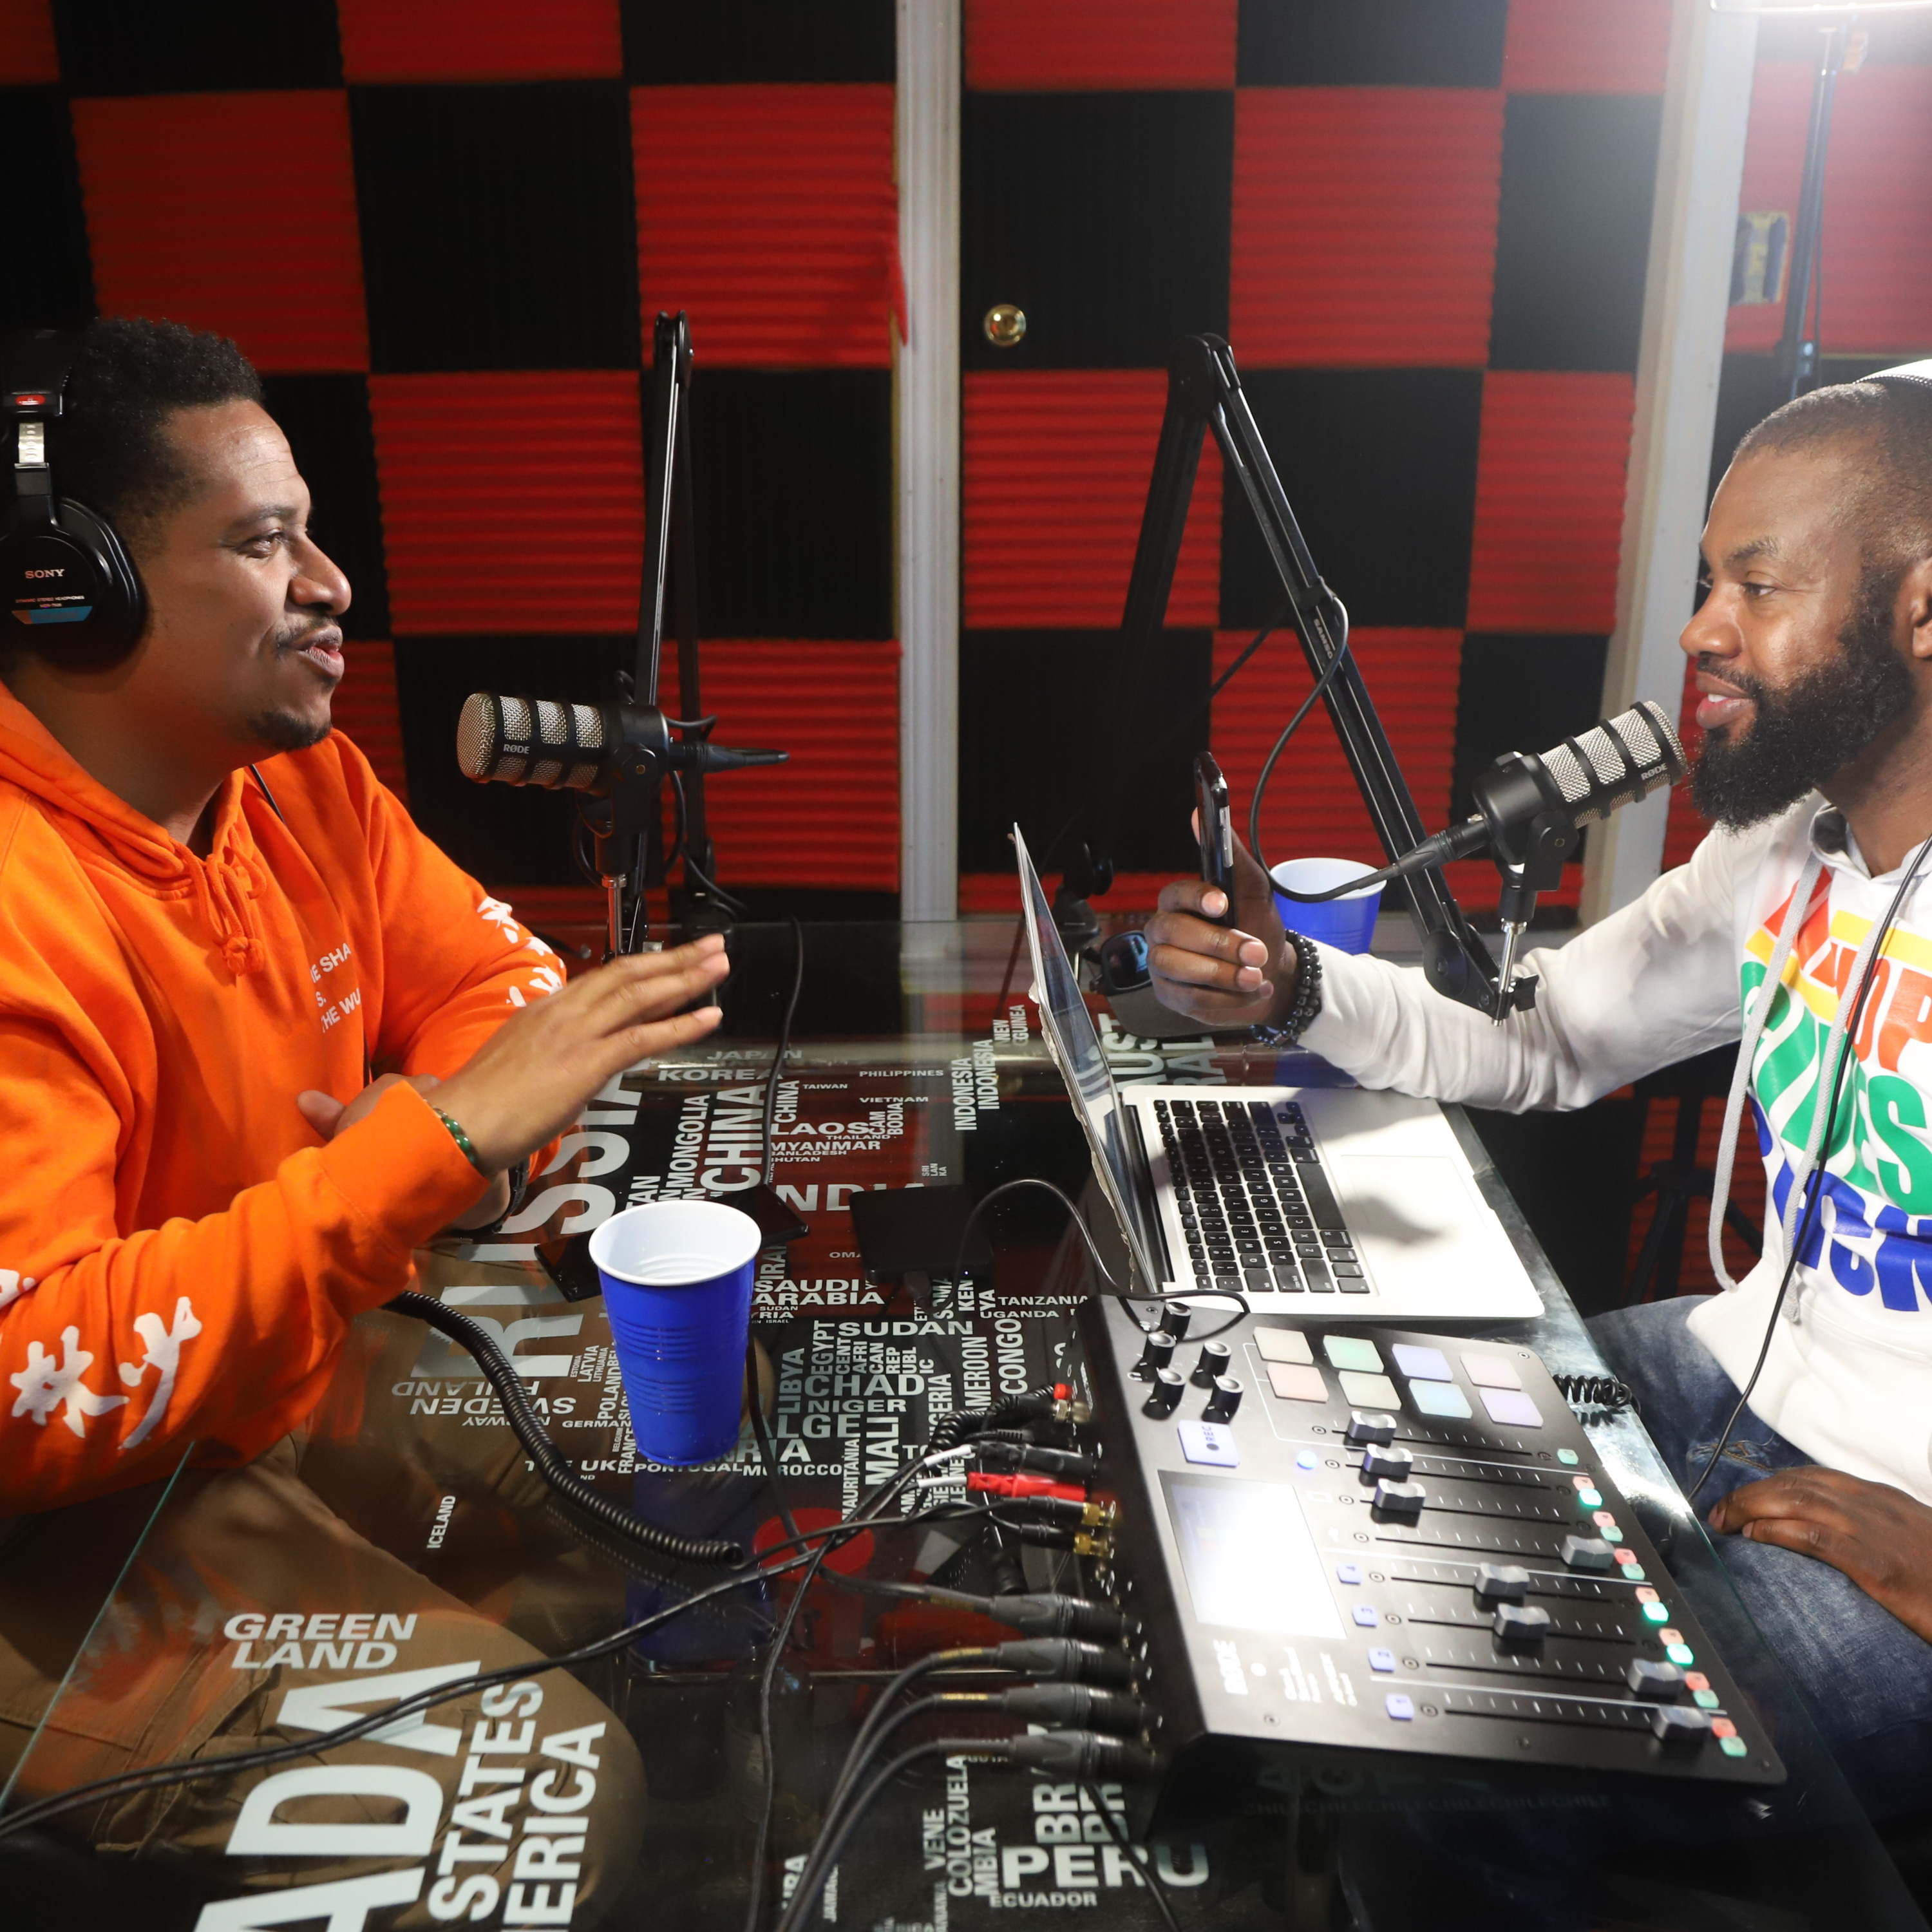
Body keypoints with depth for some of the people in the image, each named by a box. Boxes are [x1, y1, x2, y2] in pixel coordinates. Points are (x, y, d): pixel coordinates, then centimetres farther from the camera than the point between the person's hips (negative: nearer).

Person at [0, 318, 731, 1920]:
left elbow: (495, 976, 7)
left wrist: (468, 1123, -17)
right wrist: (432, 1145, -36)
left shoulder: (297, 776, -1)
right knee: (558, 1788, -20)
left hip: (337, 1357, 8)